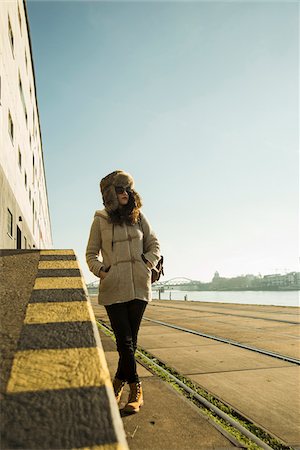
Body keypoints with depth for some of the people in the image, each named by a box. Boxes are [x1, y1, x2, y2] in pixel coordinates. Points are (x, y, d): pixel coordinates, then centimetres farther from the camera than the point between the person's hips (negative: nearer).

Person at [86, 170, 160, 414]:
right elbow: (91, 254, 8)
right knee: (124, 340, -4)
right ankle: (136, 390, 7)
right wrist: (101, 271, -8)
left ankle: (119, 381, 26)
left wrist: (147, 263, -2)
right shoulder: (101, 220, 3)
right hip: (114, 288, -2)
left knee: (131, 339, 8)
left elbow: (154, 245, 15)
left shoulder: (139, 217, 8)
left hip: (139, 286, 2)